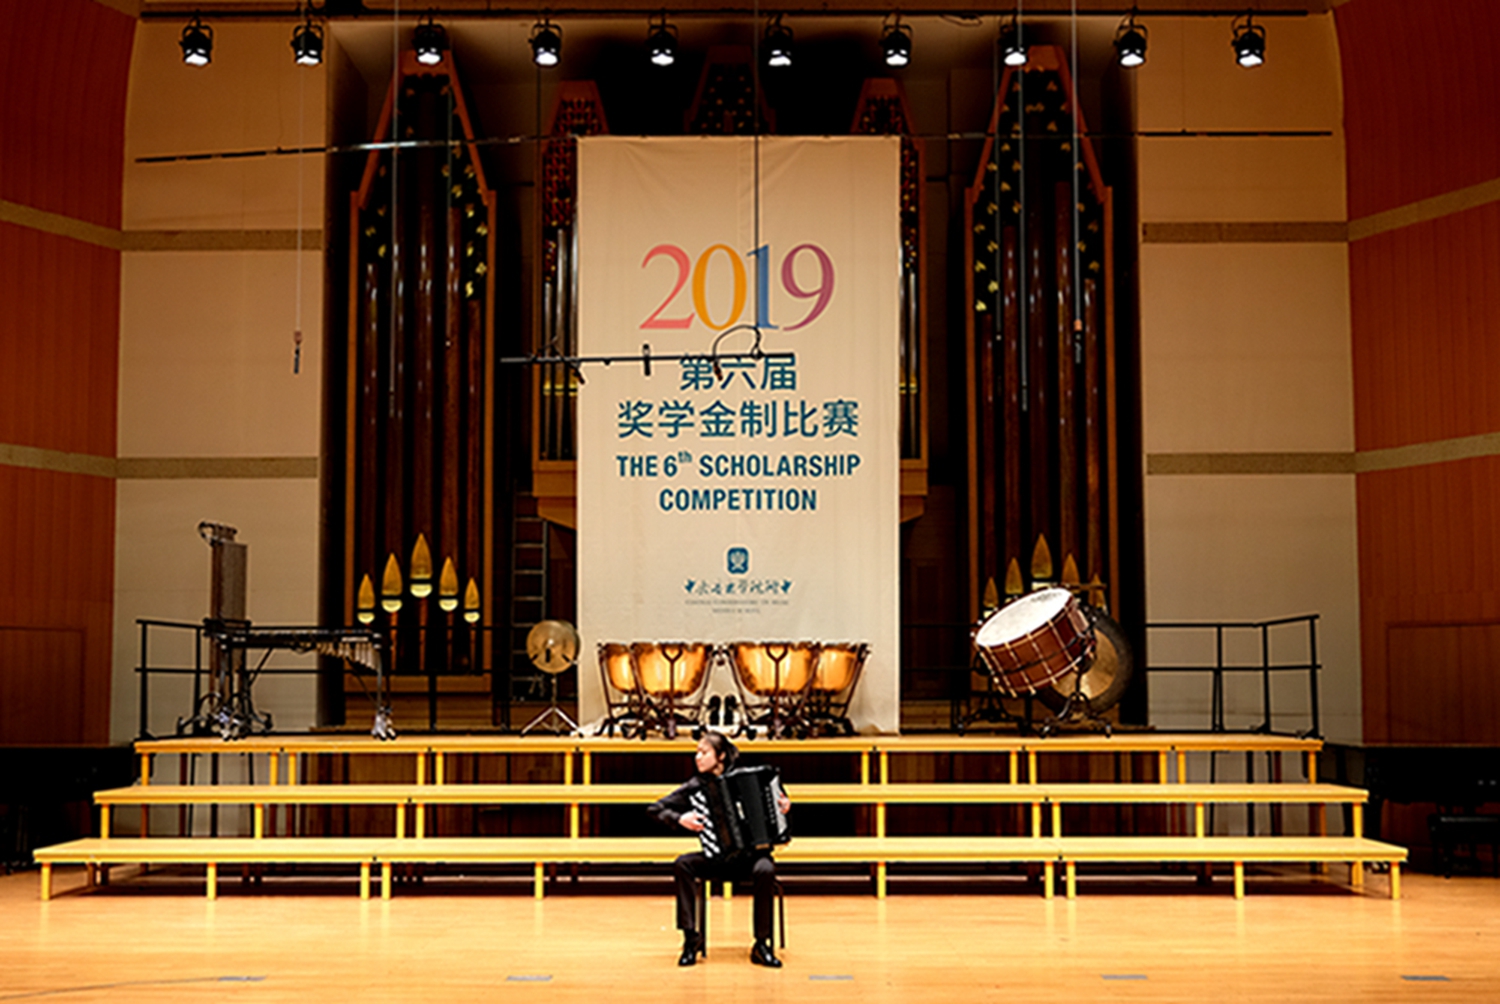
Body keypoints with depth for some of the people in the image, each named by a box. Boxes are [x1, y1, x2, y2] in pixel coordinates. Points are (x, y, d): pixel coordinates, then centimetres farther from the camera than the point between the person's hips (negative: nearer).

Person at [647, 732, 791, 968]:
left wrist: (784, 805, -4)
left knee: (765, 870, -35)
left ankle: (761, 944, -21)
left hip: (750, 855, -1)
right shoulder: (696, 786, 1)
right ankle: (691, 936, -18)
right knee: (682, 865, -27)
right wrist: (680, 819, -17)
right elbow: (655, 809, 0)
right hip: (716, 859, 1)